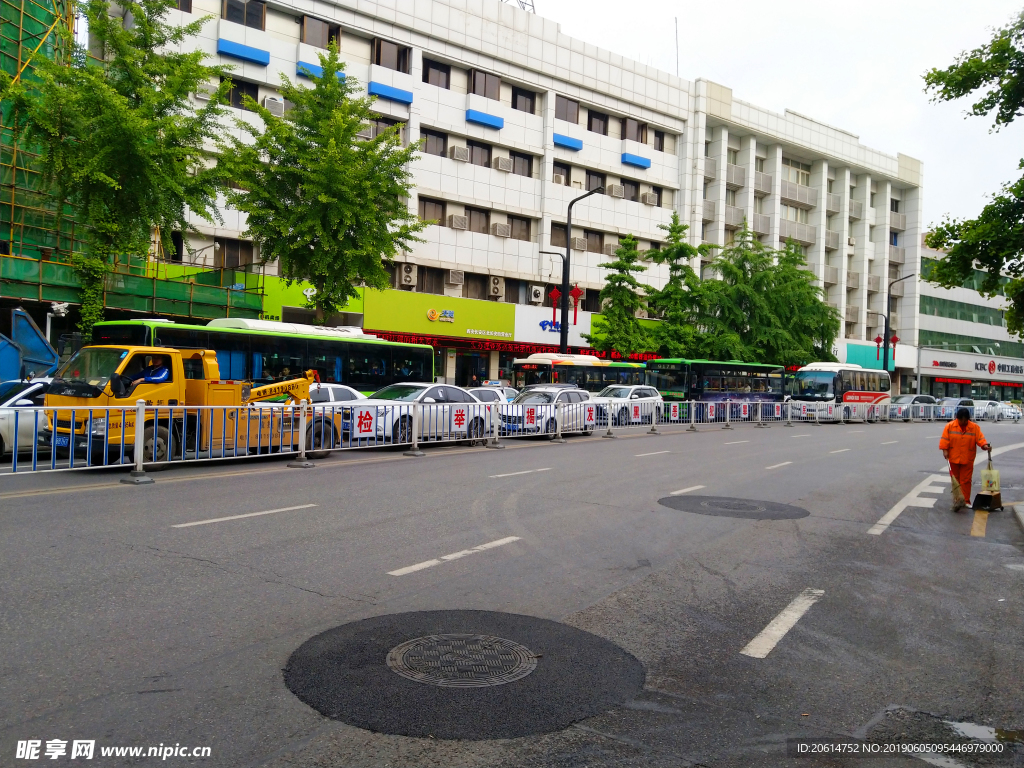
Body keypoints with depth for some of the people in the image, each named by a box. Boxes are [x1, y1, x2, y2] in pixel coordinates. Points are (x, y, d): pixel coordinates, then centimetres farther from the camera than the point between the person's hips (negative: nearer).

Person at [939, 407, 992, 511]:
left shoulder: (975, 427, -2)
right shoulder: (950, 426, -4)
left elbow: (980, 439, -7)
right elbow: (945, 440, -5)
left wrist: (985, 445, -25)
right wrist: (945, 450, -13)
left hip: (967, 460, 0)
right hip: (953, 459, 0)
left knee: (966, 481, 3)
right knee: (955, 481, 8)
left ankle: (965, 501, 9)